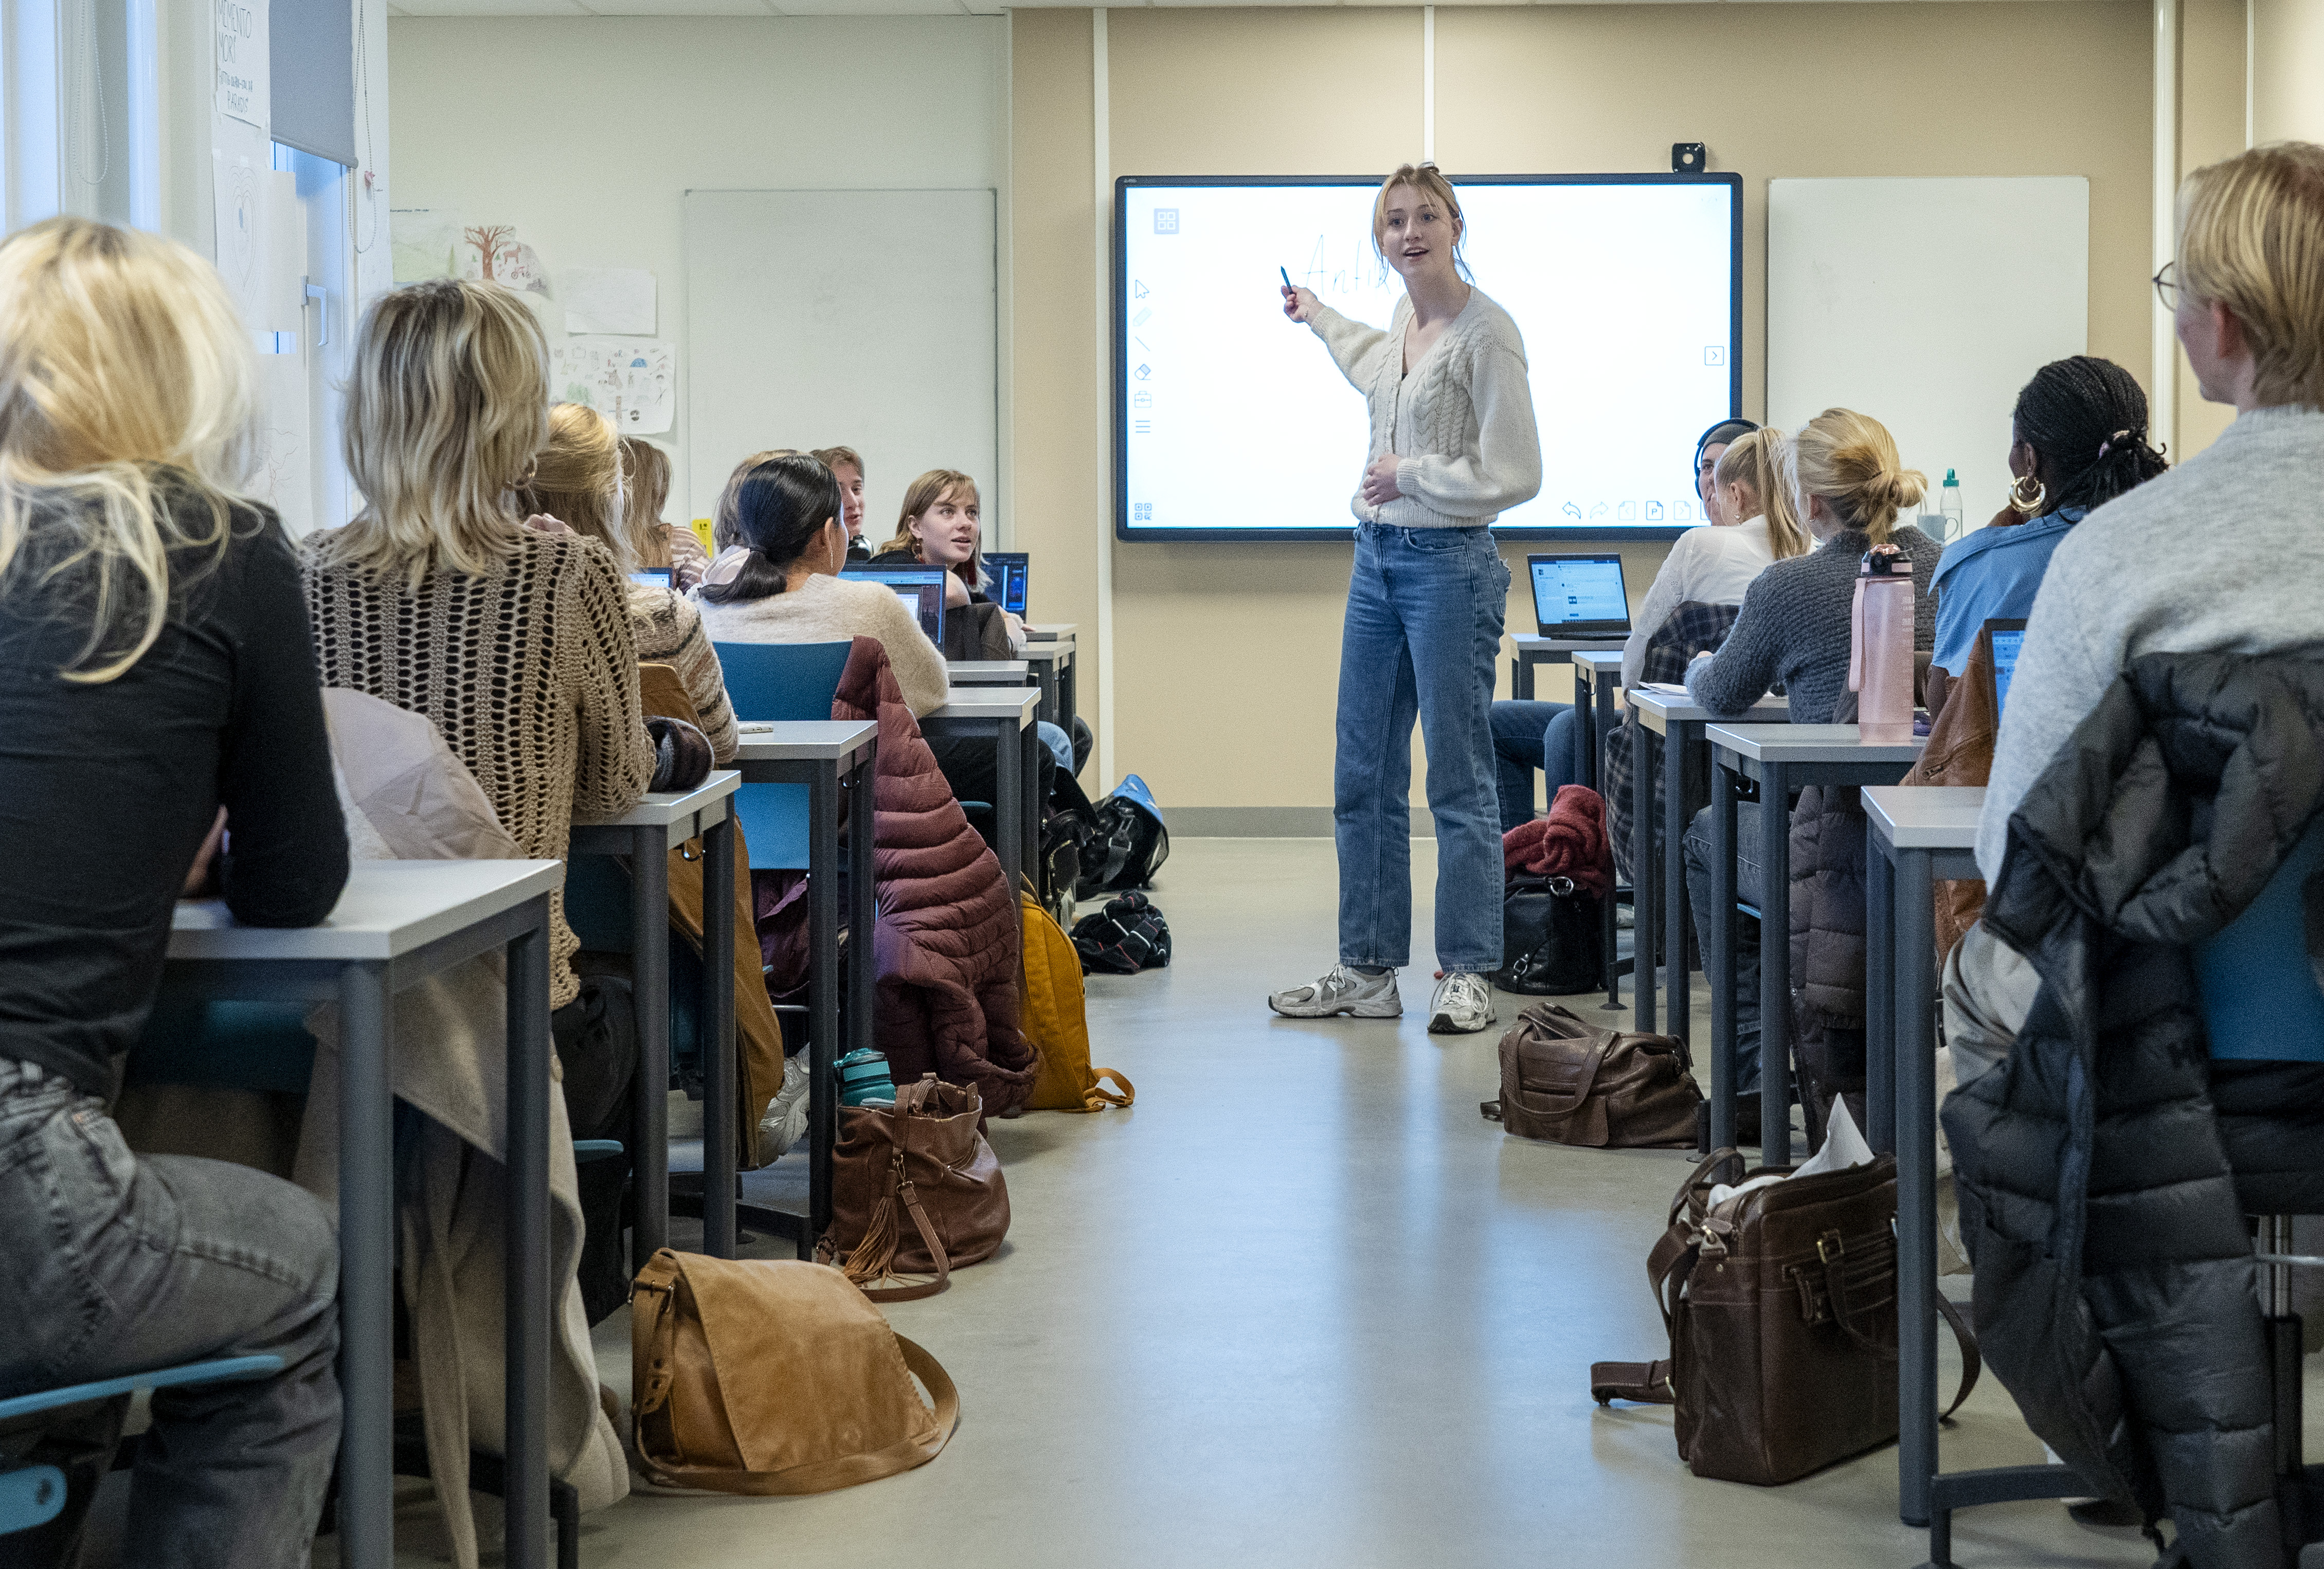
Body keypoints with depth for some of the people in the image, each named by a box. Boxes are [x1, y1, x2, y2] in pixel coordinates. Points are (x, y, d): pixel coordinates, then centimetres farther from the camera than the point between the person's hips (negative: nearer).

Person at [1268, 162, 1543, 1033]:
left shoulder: (1485, 332, -12)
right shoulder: (1404, 320, 11)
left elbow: (1515, 474, -16)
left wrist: (1411, 476, -13)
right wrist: (1318, 317, 47)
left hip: (1450, 566, -8)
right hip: (1377, 560, 8)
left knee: (1458, 780, -2)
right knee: (1363, 777, 9)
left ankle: (1467, 975, 6)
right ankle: (1368, 969, 17)